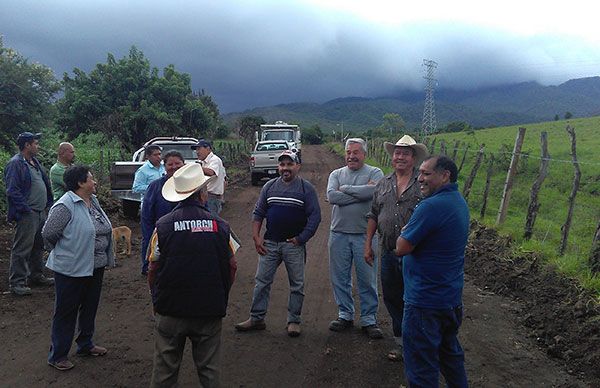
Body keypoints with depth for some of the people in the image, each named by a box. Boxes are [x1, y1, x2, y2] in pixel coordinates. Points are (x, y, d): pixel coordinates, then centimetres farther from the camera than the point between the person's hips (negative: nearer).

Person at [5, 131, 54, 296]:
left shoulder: (35, 162, 15)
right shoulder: (15, 164, -13)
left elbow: (46, 184, 23)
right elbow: (12, 191, -19)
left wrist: (48, 204, 16)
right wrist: (26, 210, -19)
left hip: (41, 212, 9)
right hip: (27, 214, -9)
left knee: (38, 246, 17)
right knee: (22, 249, -5)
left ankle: (36, 276, 30)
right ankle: (17, 283, 1)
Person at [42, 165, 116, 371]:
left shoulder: (93, 201, 6)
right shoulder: (65, 206, -19)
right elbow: (48, 233, -16)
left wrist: (107, 256, 13)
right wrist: (63, 252, -2)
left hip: (95, 267, 8)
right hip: (72, 268, -8)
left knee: (90, 307, 20)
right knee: (66, 312, 5)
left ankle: (86, 345, 37)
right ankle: (57, 355, 18)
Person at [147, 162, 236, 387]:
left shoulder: (163, 225, -9)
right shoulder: (219, 226, -6)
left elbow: (153, 270, -3)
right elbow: (231, 267, 2)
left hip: (170, 311, 0)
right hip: (210, 312, 1)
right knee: (209, 370, 14)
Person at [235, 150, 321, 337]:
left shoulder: (306, 188, -2)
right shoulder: (269, 186, 8)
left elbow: (315, 216, -5)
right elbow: (258, 213, 10)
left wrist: (301, 238, -11)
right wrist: (256, 237, 0)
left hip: (294, 244, -3)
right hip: (270, 243, 3)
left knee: (297, 284, 5)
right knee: (262, 281, 5)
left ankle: (294, 321, 17)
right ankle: (256, 318, 16)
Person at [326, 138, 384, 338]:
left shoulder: (375, 173, 1)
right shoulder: (336, 174, 9)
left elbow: (373, 191, -20)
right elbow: (331, 196, -10)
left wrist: (345, 188, -9)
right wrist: (361, 192, -13)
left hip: (365, 234, -3)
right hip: (339, 234, 3)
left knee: (367, 280, 3)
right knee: (339, 278, 11)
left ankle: (369, 319, 17)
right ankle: (345, 315, 27)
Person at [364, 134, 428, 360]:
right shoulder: (383, 184, 11)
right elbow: (373, 216, 15)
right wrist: (368, 244, 12)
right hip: (388, 252, 5)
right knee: (391, 298, 13)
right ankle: (401, 341, 29)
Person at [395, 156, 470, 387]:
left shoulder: (431, 206, -24)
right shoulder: (459, 202, 7)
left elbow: (401, 248, -20)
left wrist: (405, 231, -2)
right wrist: (410, 232, 5)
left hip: (425, 302, -9)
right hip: (452, 297, 10)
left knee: (421, 369, 3)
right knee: (450, 353, 26)